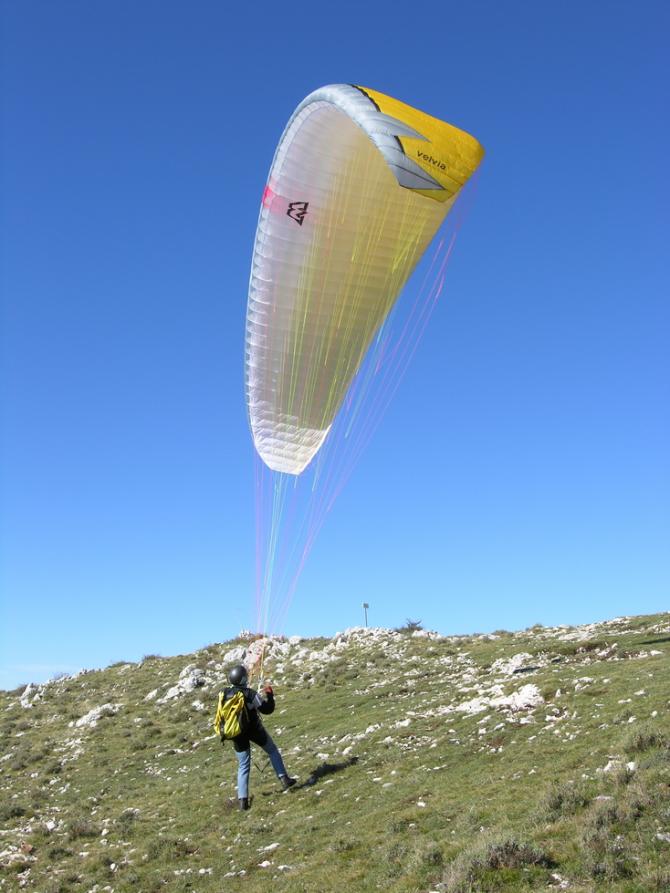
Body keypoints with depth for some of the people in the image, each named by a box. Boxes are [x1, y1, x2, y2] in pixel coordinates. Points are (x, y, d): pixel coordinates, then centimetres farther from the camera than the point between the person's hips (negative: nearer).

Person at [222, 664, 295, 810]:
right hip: (254, 730, -4)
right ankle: (284, 779, 17)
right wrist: (269, 695, 1)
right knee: (272, 751, 21)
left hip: (237, 735, 4)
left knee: (243, 767, 13)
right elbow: (267, 709, -13)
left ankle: (243, 800, 6)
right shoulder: (250, 694, -20)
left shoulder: (225, 695, -6)